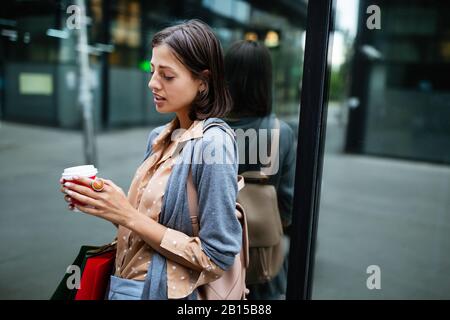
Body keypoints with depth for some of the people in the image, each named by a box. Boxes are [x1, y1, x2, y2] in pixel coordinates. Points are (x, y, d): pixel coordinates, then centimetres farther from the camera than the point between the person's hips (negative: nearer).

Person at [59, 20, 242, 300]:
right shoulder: (159, 137, 1)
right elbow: (149, 214, 9)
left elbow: (218, 256, -22)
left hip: (165, 291, -7)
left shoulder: (213, 142, -21)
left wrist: (128, 215, -22)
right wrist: (106, 203, -9)